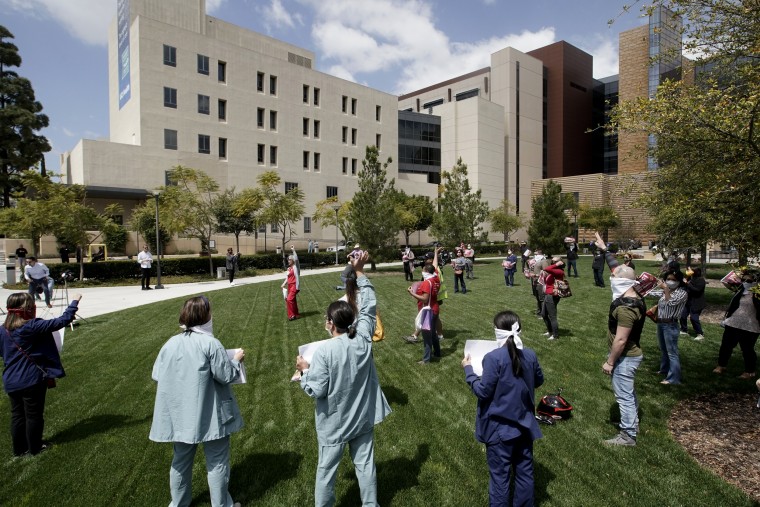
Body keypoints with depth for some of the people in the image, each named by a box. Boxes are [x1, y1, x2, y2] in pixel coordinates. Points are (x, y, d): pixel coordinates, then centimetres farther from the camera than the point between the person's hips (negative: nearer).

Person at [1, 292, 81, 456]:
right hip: (32, 380, -6)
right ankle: (35, 447, 24)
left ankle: (19, 448, 30)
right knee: (34, 415, 10)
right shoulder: (34, 327, -20)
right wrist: (74, 302, -11)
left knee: (17, 415, 18)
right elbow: (62, 321, -21)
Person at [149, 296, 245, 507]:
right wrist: (236, 360, 1)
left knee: (181, 460, 22)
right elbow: (225, 376, -16)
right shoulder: (210, 344, -19)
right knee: (217, 462, 10)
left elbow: (156, 374, 6)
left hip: (180, 416, 6)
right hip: (210, 416, -5)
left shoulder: (171, 343, -2)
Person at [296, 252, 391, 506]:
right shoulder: (363, 338, -14)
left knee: (326, 469, 18)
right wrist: (360, 272, 1)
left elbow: (316, 390, -21)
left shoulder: (324, 351, -25)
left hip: (334, 422, -4)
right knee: (365, 464, 20)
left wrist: (304, 370, -3)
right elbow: (369, 306, -2)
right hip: (363, 418, 4)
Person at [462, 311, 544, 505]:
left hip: (500, 428, -5)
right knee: (525, 472, 20)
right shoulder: (531, 355, -5)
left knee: (500, 475, 9)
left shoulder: (493, 358, -23)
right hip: (524, 424, 6)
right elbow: (539, 381, 12)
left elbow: (483, 391, -19)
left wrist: (468, 370, -7)